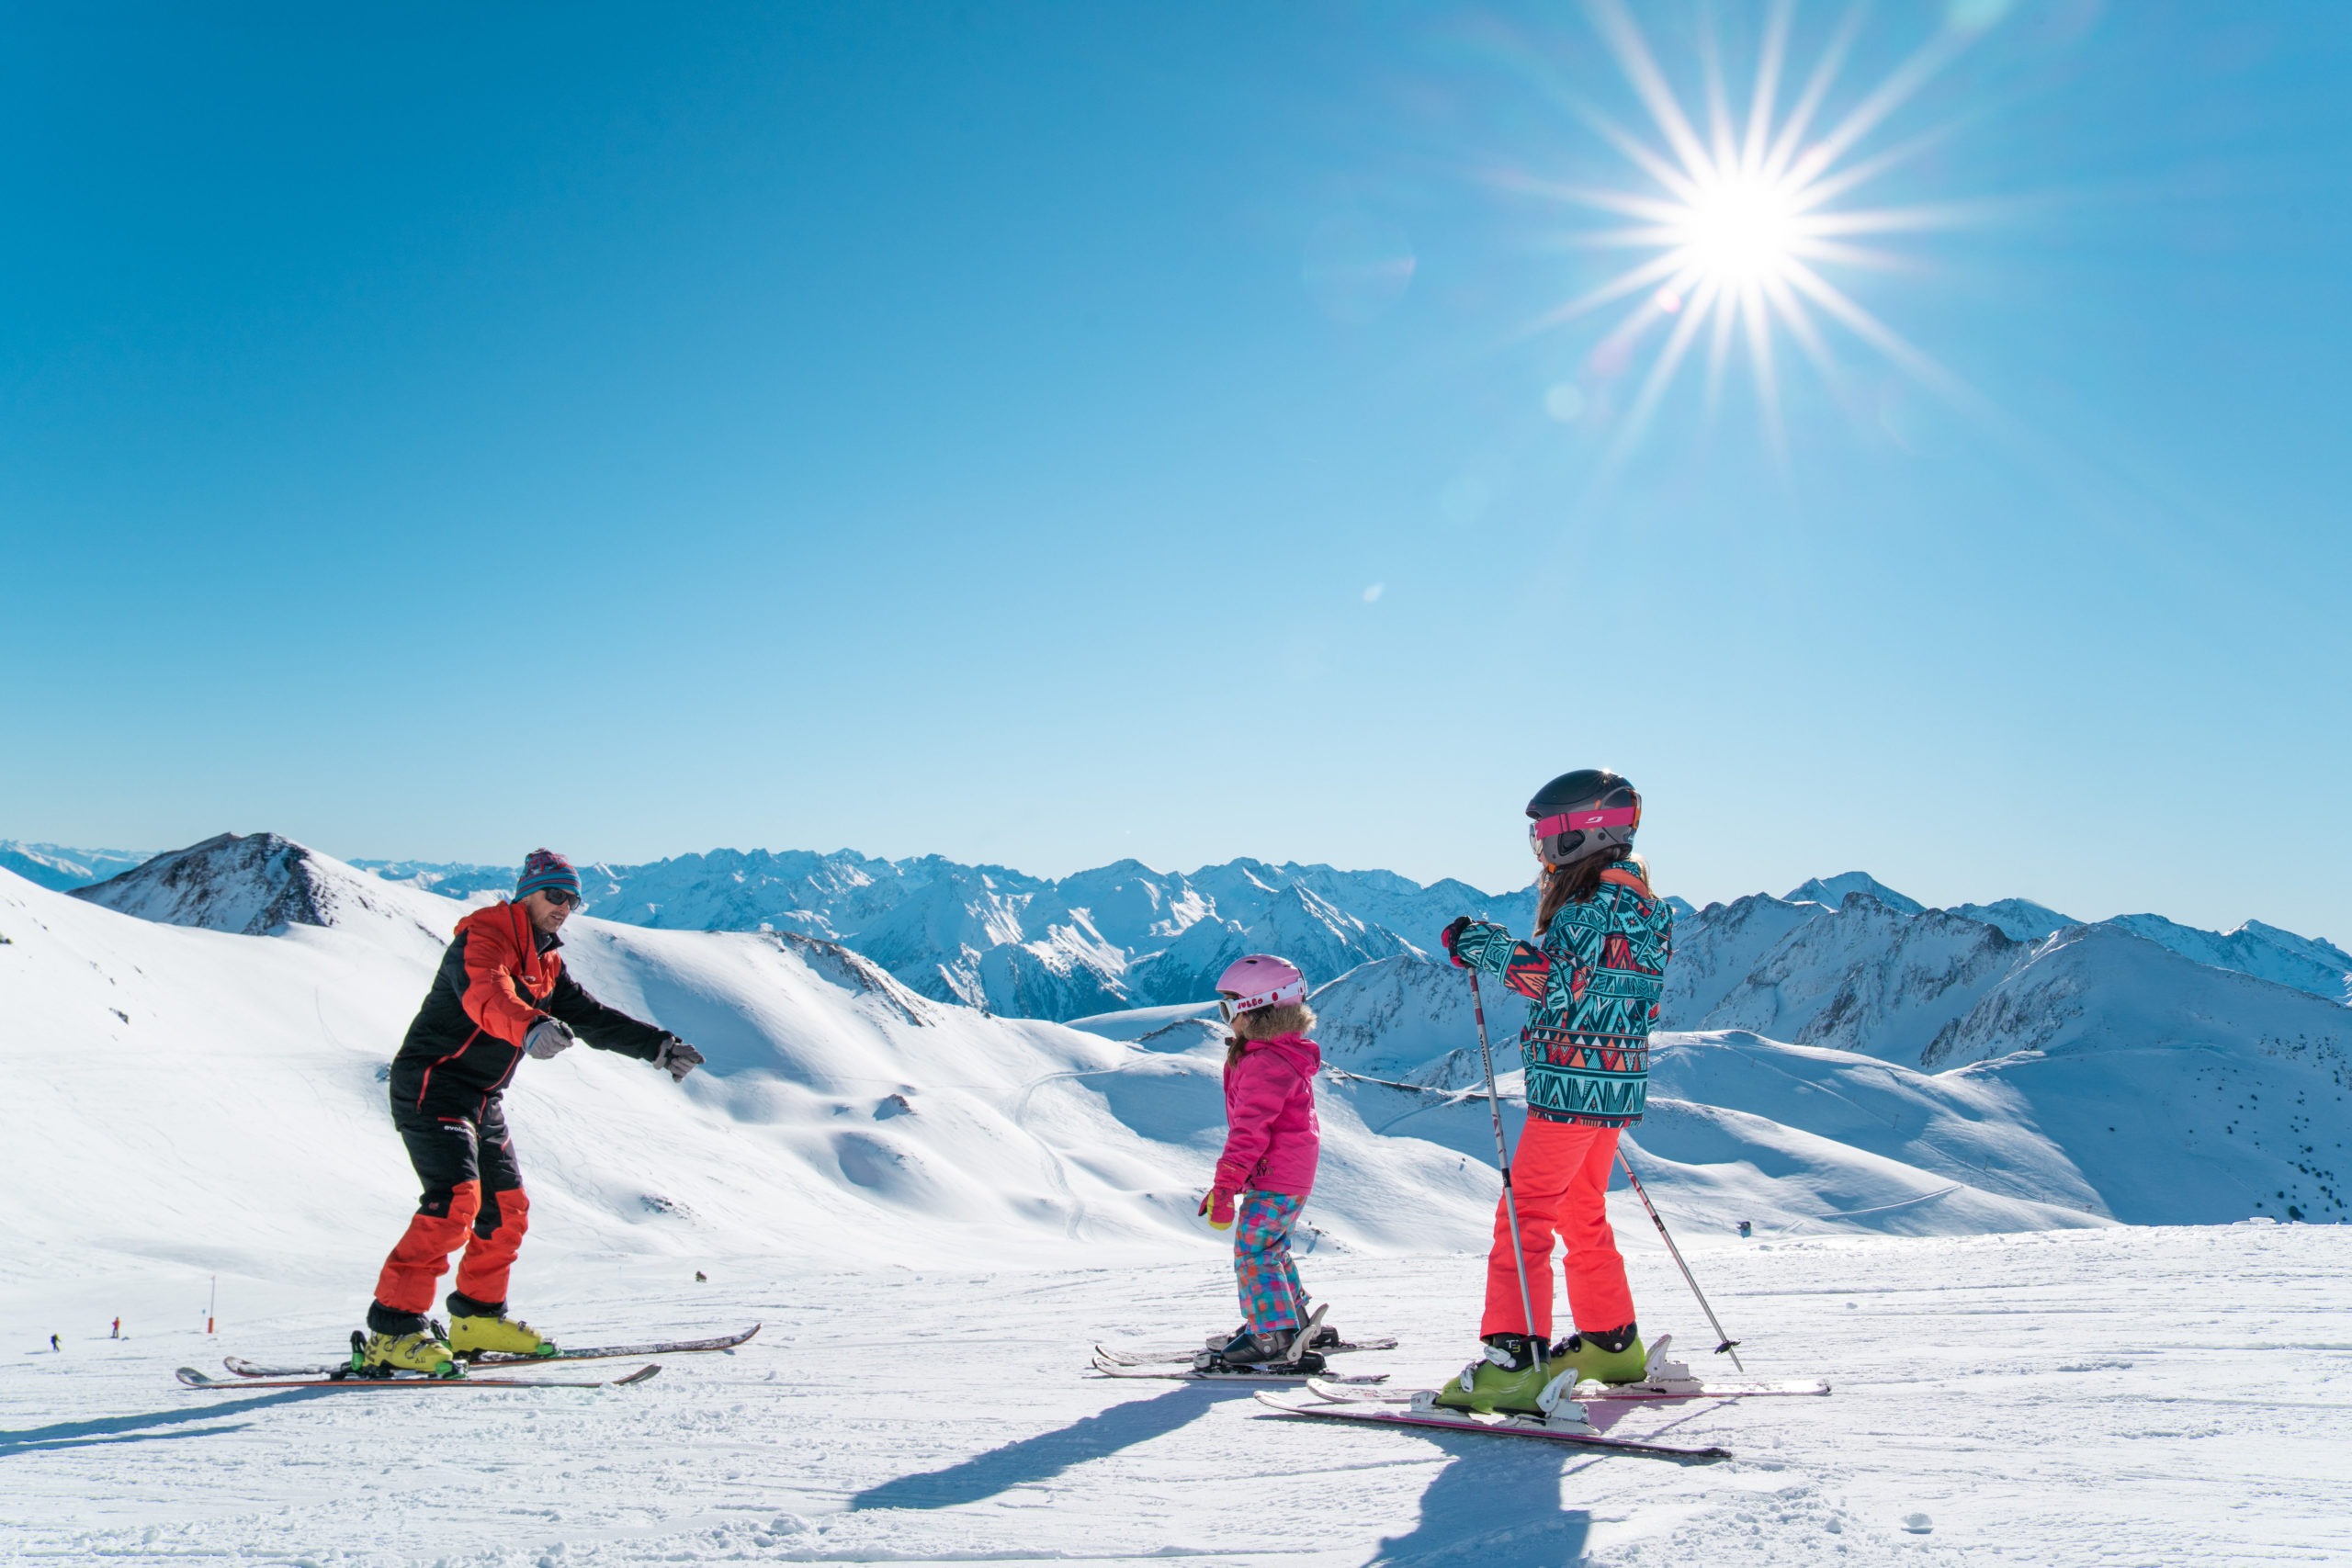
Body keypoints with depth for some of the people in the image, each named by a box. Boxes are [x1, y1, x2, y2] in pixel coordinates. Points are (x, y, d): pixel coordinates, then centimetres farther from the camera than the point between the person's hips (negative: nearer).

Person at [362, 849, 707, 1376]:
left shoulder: (545, 964, 14)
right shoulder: (481, 938, -14)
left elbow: (591, 1016, 18)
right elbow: (486, 995, -36)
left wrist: (657, 1046, 10)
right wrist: (530, 1026, -56)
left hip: (482, 1101, 9)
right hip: (433, 1088, -9)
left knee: (507, 1209, 11)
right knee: (455, 1200, -22)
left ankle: (477, 1316, 26)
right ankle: (395, 1330, -18)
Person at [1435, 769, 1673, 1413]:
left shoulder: (1601, 899, -15)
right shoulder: (1634, 895, 17)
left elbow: (1552, 979, -25)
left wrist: (1481, 944, -18)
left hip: (1573, 1085, -10)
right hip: (1611, 1088, 10)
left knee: (1526, 1215, -9)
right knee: (1581, 1214, 20)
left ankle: (1515, 1361, -10)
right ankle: (1612, 1344, 30)